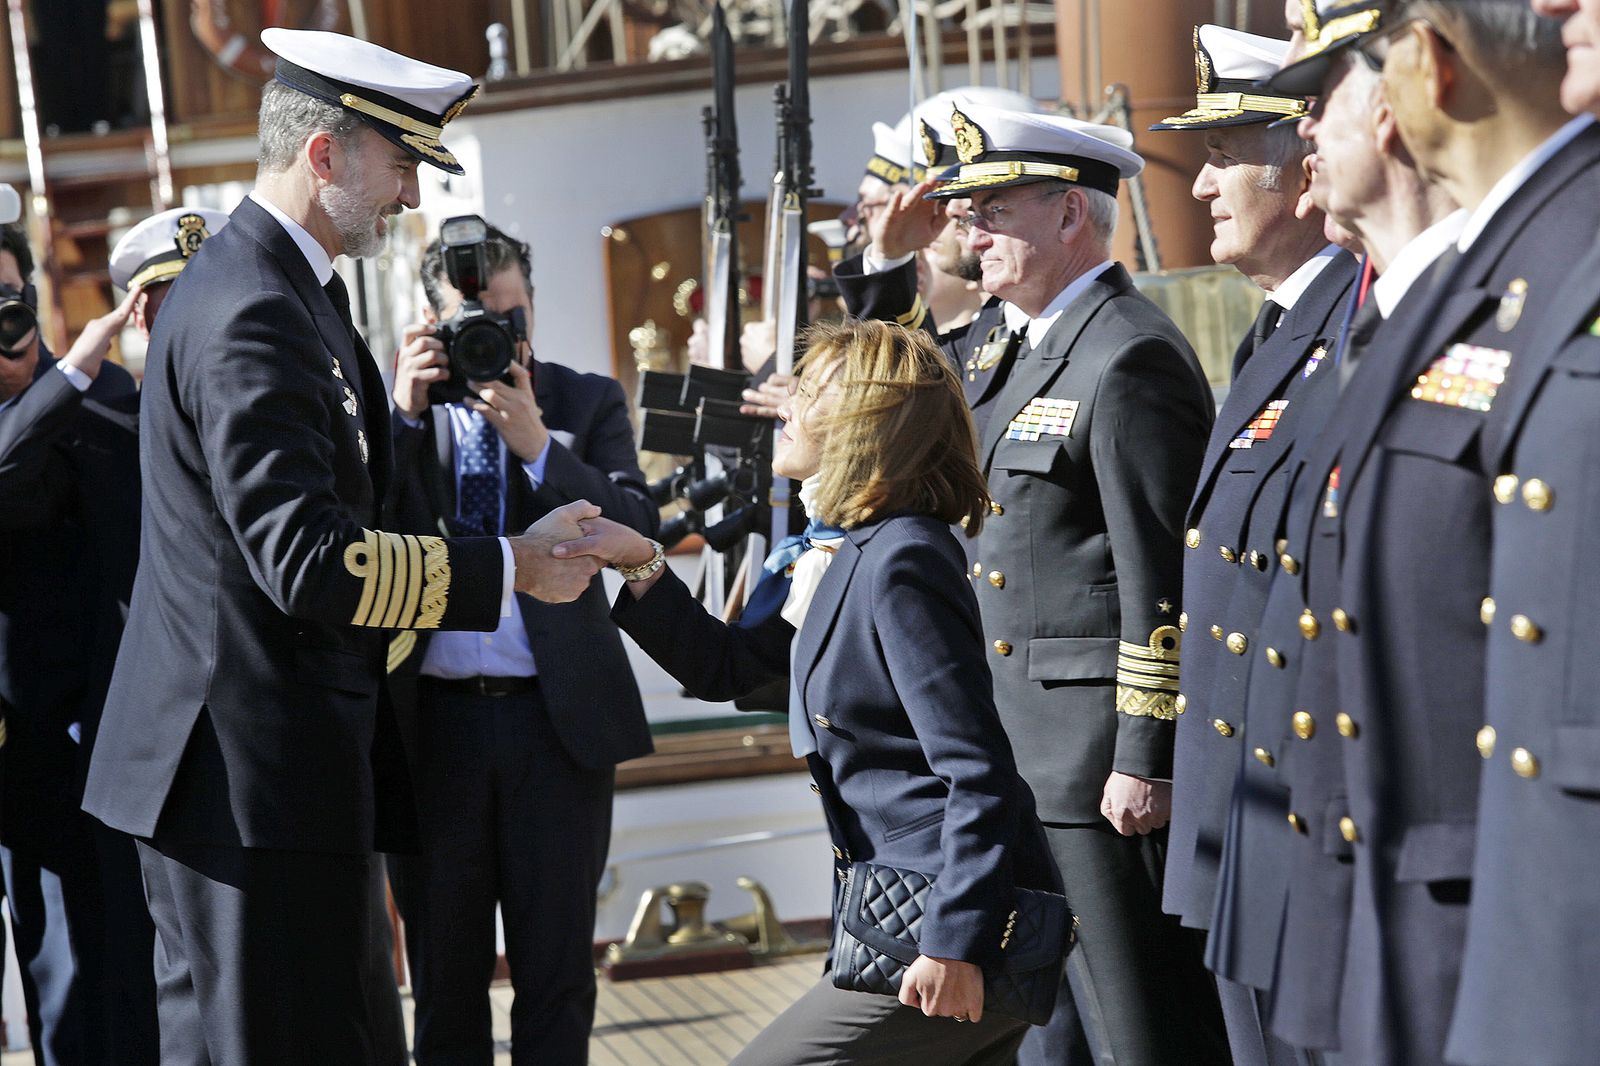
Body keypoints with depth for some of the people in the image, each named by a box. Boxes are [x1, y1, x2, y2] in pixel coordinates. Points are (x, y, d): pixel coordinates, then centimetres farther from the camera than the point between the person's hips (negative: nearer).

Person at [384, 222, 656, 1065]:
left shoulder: (587, 402, 7)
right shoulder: (393, 408, 7)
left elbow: (636, 529, -6)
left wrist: (536, 444, -18)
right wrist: (403, 413, -15)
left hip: (557, 716, 0)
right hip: (433, 720, 0)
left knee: (556, 971, 6)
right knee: (443, 971, 9)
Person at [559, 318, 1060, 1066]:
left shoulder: (900, 563, -18)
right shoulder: (845, 557, 13)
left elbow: (978, 772, -22)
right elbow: (723, 668, 22)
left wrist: (955, 946, -24)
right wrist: (642, 566, 9)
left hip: (967, 925, -10)